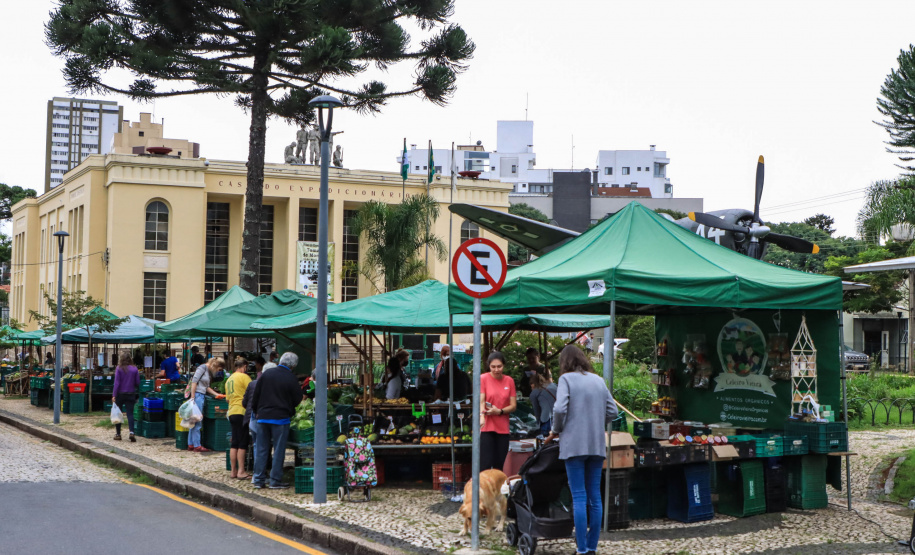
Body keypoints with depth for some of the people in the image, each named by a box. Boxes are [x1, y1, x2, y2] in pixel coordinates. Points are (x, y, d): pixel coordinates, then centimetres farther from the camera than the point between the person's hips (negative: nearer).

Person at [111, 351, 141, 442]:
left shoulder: (119, 369, -7)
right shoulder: (135, 369, -1)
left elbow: (117, 383, -10)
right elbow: (137, 383, 3)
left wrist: (114, 395, -9)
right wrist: (136, 392, 19)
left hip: (120, 394, -1)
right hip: (131, 394, 1)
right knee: (130, 414, 1)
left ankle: (118, 434, 15)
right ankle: (131, 432, -18)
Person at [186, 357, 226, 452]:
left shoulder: (209, 372, 17)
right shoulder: (202, 368, -9)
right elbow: (194, 381, -15)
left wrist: (217, 394, 15)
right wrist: (192, 397, -19)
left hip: (202, 396, 9)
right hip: (197, 395, -9)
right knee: (197, 421, -6)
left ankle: (191, 444, 16)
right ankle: (197, 445, -3)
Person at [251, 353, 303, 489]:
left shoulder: (266, 374, 3)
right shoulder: (291, 379, -8)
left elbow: (256, 395, 7)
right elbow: (297, 400, -2)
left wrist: (256, 411, 18)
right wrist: (290, 412, 16)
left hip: (263, 416, 4)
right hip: (281, 417, -4)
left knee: (261, 449, 9)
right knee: (279, 450, 4)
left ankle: (259, 480, 12)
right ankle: (275, 480, 5)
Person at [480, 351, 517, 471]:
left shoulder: (509, 381, 8)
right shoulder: (483, 379, -1)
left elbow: (513, 406, 7)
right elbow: (481, 401, -10)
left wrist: (500, 411, -12)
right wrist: (482, 417, -28)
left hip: (503, 428, 3)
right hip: (487, 427, -3)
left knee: (499, 465, 5)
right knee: (485, 465, -10)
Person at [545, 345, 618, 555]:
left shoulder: (566, 379, -3)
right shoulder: (598, 380, 12)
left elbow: (559, 409, -15)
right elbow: (612, 411, 9)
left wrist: (556, 431, 1)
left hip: (574, 444, -5)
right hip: (597, 445, 5)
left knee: (579, 497, -3)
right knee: (594, 496, 9)